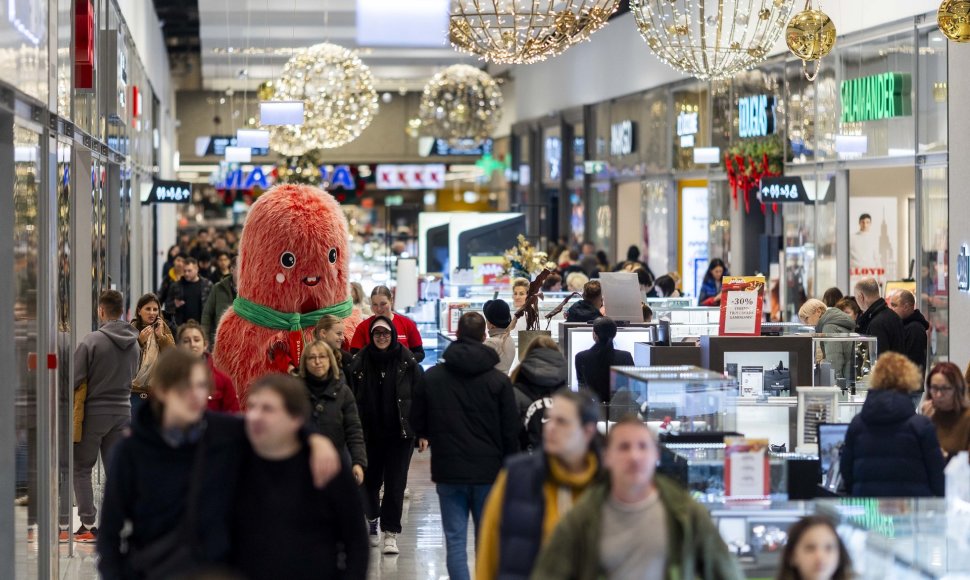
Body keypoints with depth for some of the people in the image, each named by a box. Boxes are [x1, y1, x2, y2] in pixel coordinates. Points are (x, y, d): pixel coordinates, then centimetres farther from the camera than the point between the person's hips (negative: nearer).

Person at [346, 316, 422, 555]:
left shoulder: (407, 361, -3)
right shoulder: (359, 362, -1)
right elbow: (352, 399, 0)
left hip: (400, 432, -2)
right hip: (370, 434, 2)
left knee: (395, 484, -3)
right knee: (369, 481, 12)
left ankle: (390, 534, 3)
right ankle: (372, 518, 40)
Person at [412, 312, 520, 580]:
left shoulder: (432, 377, -1)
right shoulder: (498, 381, -5)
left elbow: (419, 423, 9)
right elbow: (510, 431, -3)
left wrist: (426, 436, 31)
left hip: (448, 470, 0)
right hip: (489, 470, 0)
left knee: (455, 540, 1)